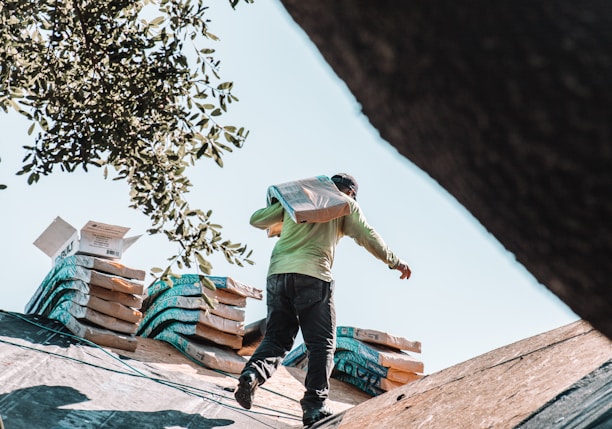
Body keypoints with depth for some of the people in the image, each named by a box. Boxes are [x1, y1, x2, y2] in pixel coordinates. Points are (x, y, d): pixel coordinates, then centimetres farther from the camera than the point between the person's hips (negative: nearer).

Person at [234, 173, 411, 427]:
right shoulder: (345, 203, 17)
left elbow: (257, 220, 23)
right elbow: (367, 236, 12)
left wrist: (276, 223, 44)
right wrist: (394, 261, 24)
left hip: (278, 273, 4)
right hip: (313, 275, -4)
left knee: (277, 338, 8)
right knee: (321, 344, 1)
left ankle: (253, 374, -19)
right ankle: (315, 405, -11)